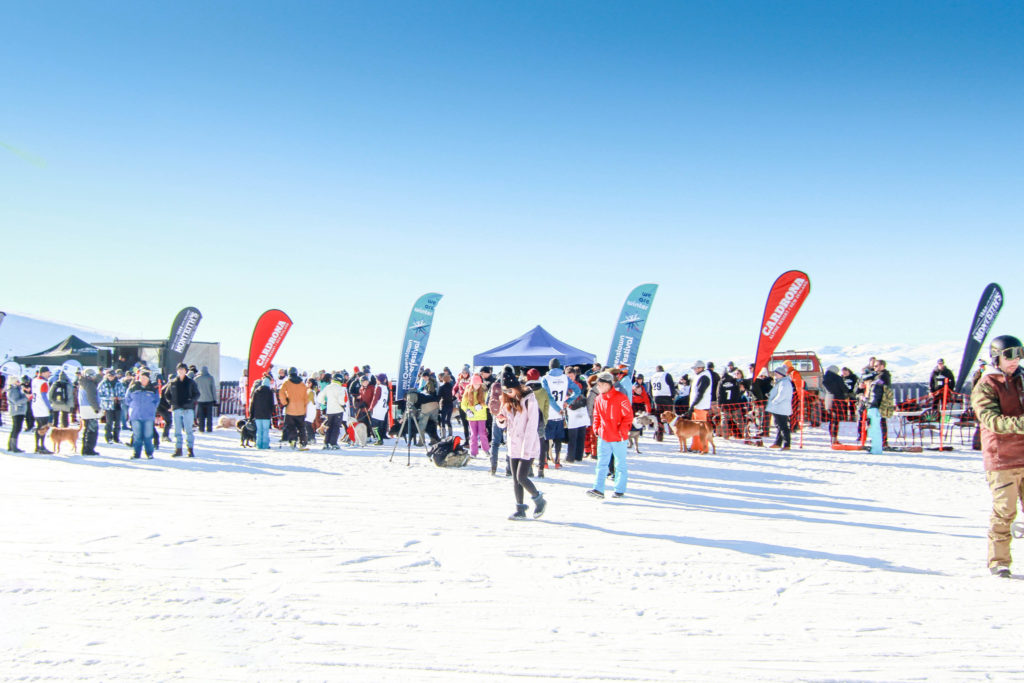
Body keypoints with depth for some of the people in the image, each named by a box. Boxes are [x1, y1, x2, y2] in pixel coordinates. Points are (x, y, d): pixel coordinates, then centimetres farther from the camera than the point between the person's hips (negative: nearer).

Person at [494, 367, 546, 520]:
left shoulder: (529, 400, -12)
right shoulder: (508, 402, 9)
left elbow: (532, 427, -15)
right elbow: (504, 424, 14)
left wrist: (526, 449, -19)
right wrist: (500, 419, -11)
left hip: (528, 446, -7)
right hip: (513, 446, 7)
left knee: (521, 477, -10)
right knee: (515, 479, 7)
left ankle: (539, 500, 12)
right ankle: (520, 510, 15)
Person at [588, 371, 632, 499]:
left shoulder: (620, 398, -13)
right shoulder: (599, 399, 7)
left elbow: (628, 416, -12)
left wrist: (622, 431, -16)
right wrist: (596, 428, 7)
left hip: (618, 438, -5)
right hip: (603, 437, 5)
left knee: (620, 464, 7)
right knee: (601, 463, 1)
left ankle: (620, 490, 17)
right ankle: (598, 489, -1)